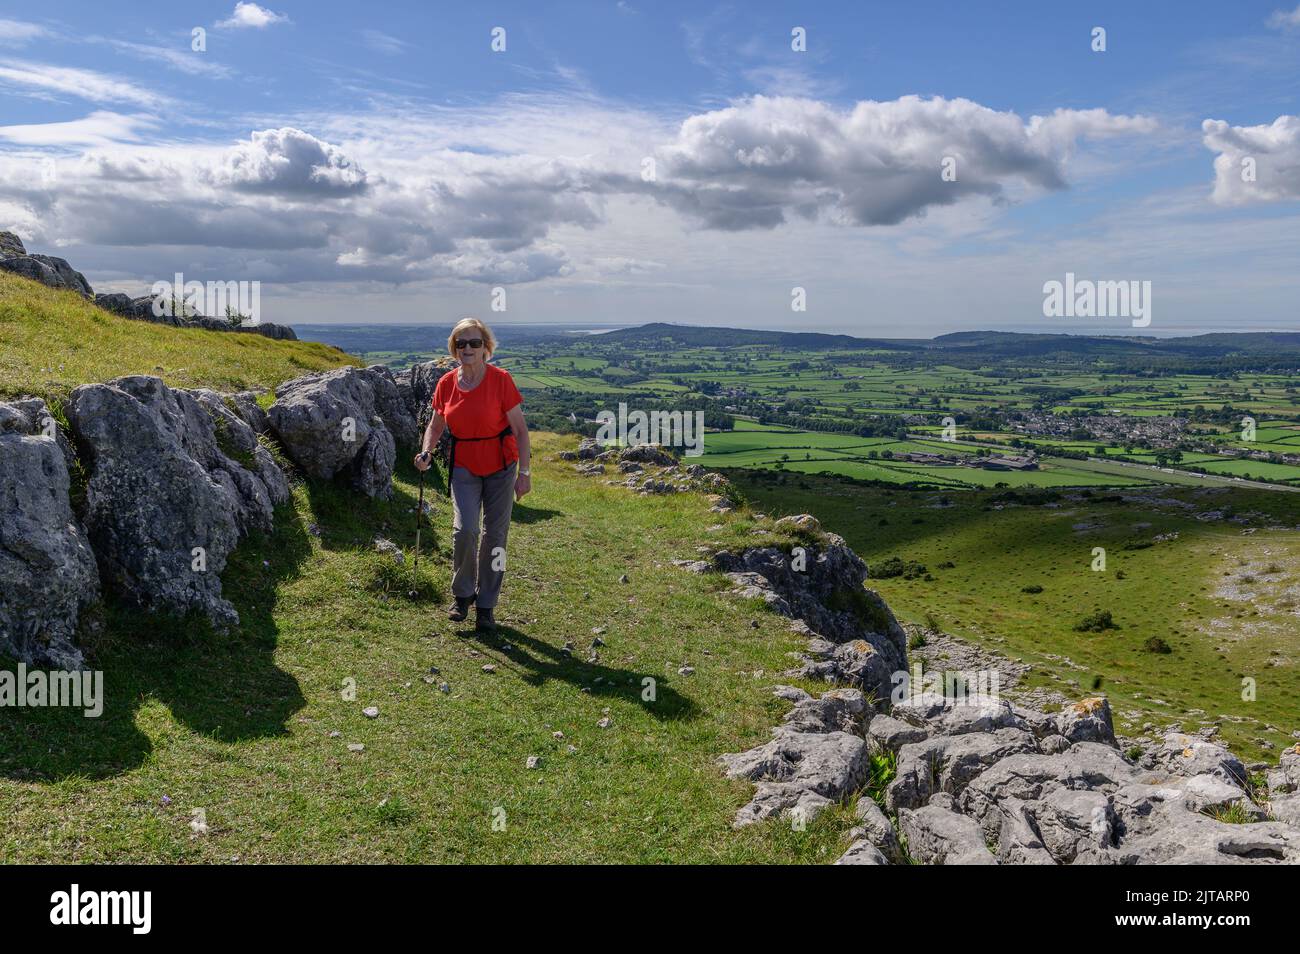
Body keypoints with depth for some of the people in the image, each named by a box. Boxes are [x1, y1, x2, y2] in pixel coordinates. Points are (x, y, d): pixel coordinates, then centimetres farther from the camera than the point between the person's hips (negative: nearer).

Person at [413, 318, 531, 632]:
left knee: (495, 535, 4)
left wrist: (525, 472, -14)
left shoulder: (501, 380, -13)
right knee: (464, 529, -15)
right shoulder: (446, 383, -3)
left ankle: (486, 605, 19)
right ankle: (462, 595, 8)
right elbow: (436, 424, 12)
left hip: (500, 467, -1)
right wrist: (426, 452, -6)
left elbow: (520, 429, -10)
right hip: (464, 467, 2)